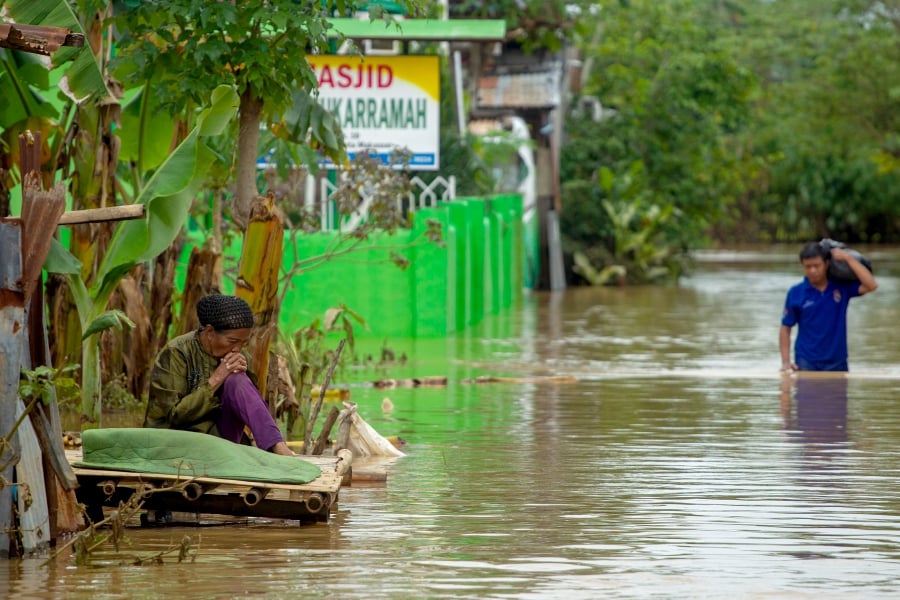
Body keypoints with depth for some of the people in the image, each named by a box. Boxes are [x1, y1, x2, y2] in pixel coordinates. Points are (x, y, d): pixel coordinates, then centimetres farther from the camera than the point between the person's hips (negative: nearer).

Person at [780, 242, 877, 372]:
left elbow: (871, 286, -15)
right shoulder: (795, 293, -2)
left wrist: (848, 258, -15)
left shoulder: (842, 287, -1)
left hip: (836, 362, 1)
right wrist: (786, 361, -8)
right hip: (806, 363, -1)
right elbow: (786, 328, 2)